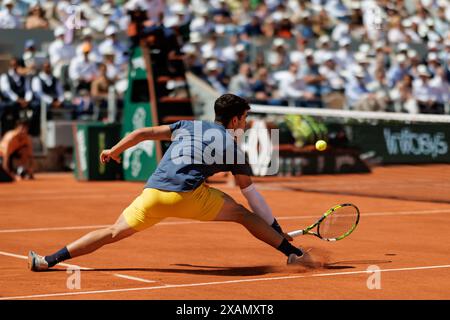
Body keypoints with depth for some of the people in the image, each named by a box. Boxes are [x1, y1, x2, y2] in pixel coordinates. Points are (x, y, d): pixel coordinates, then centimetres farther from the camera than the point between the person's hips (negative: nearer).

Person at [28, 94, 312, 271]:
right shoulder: (233, 149, 16)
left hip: (153, 192, 3)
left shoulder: (188, 126, 25)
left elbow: (142, 133, 21)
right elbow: (252, 194, 19)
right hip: (189, 195, -3)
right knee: (242, 214, 13)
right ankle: (294, 253, 10)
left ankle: (49, 260, 3)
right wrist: (277, 229, 27)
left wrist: (114, 151, 37)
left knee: (114, 233, 9)